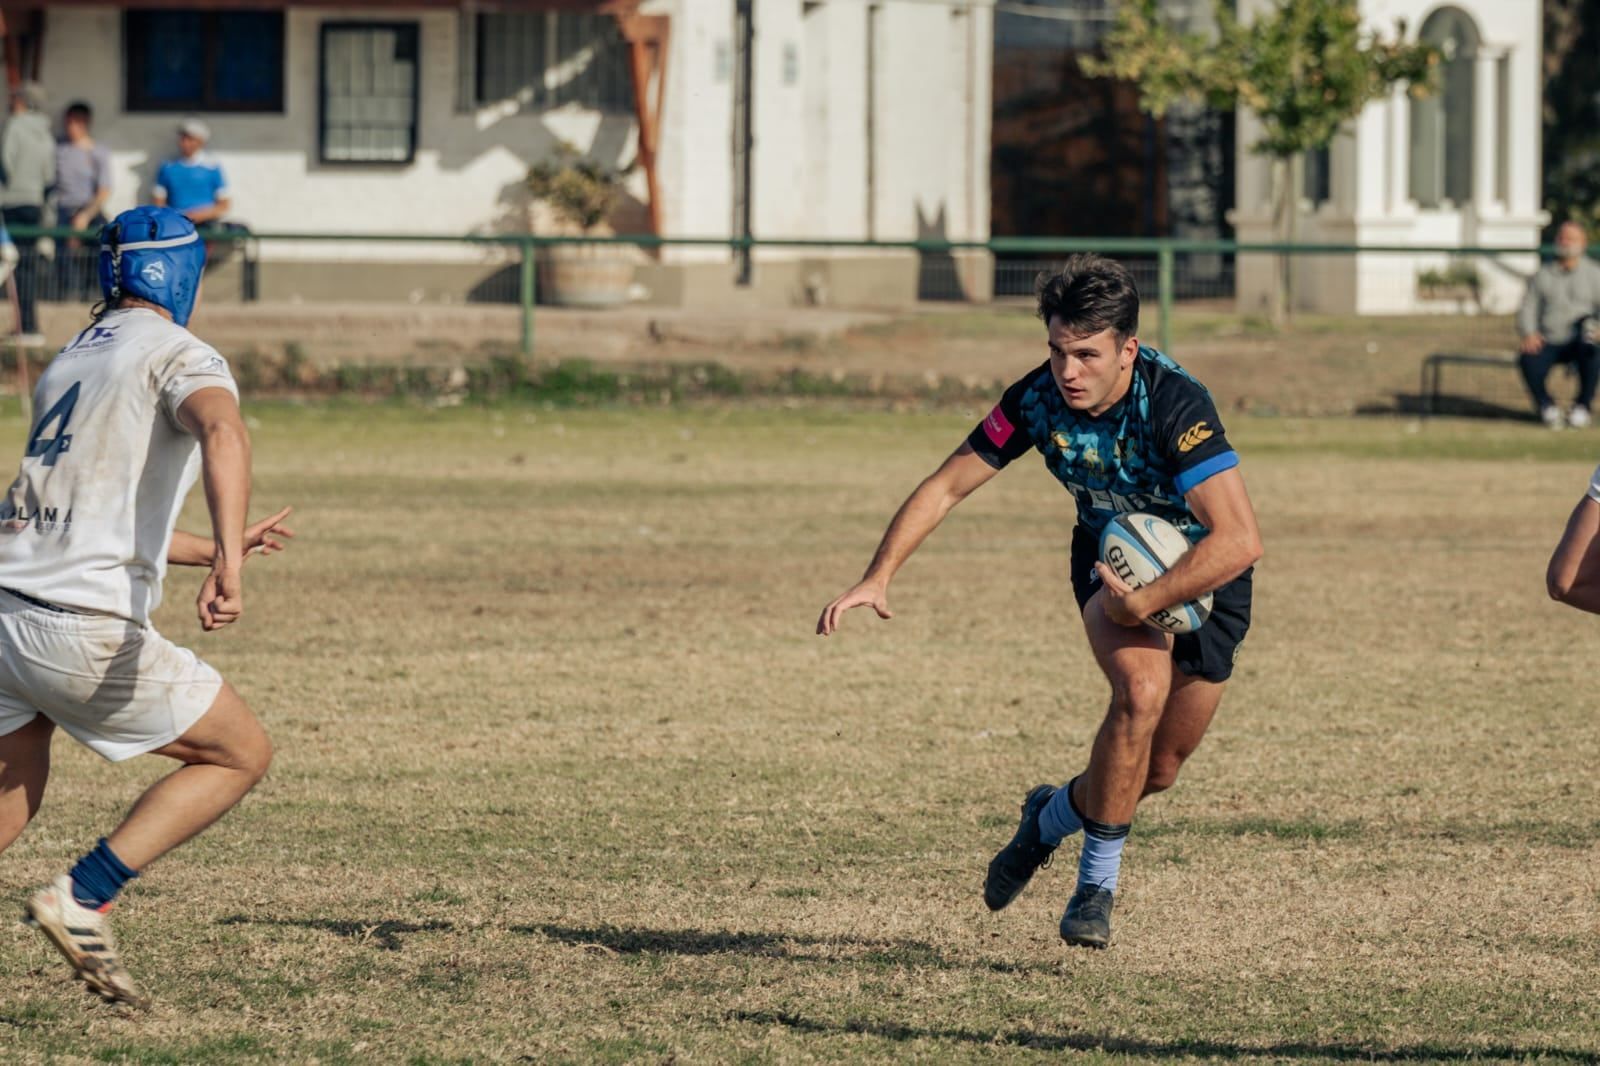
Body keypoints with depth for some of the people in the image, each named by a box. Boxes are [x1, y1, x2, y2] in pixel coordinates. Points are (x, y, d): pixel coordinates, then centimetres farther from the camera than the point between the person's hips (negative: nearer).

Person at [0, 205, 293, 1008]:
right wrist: (227, 562, -40)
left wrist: (217, 551, 42)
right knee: (240, 754, 8)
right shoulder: (179, 355, -1)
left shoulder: (66, 366, 24)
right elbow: (222, 432, -25)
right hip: (87, 629, -7)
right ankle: (83, 899, -4)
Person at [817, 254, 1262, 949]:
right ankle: (1097, 885, -14)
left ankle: (1052, 817, 36)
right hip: (1110, 555, 1)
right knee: (1142, 689, -28)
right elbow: (947, 485, -11)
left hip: (1203, 572, -1)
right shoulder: (1038, 399, -22)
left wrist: (1145, 604, -43)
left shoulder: (1175, 404, -36)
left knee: (1157, 772, 3)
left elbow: (1240, 540, -41)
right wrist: (879, 576, -22)